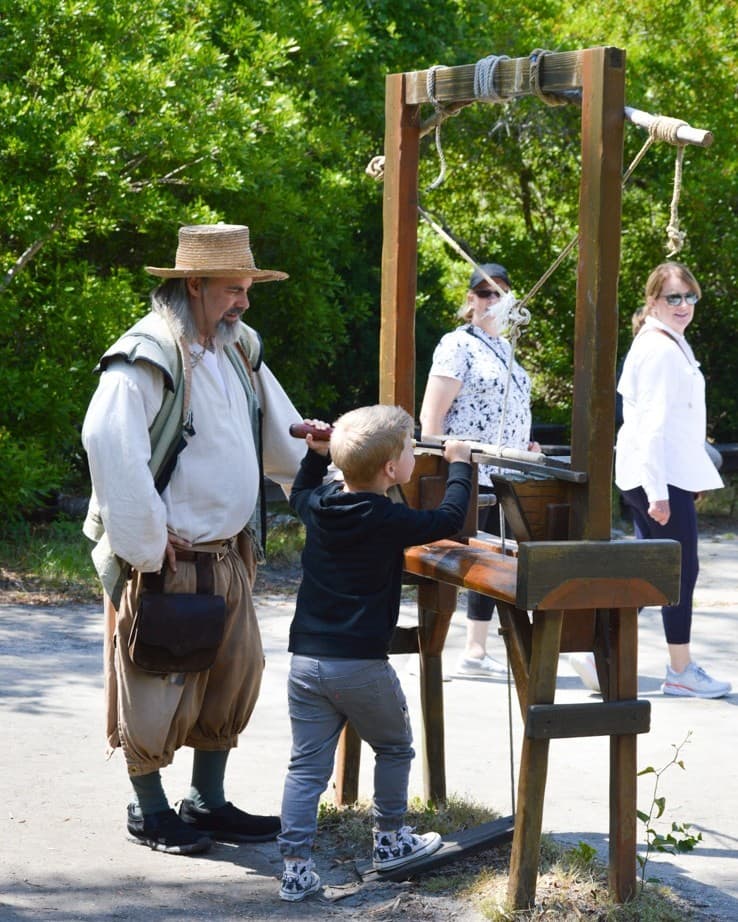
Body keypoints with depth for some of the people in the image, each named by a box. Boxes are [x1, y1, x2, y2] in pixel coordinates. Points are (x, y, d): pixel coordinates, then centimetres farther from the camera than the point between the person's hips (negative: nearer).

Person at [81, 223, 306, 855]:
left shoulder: (239, 353, 11)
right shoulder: (147, 358, -16)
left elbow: (286, 442, 22)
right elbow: (109, 447, -28)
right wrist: (147, 548, -25)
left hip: (227, 558, 8)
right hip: (163, 561, -8)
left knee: (233, 679, 13)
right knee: (156, 689, 3)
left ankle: (208, 803, 26)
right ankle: (149, 809, 18)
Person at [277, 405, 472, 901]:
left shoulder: (319, 505, 5)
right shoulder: (390, 521, -12)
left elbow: (299, 492, 29)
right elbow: (450, 519, 0)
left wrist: (316, 454, 31)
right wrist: (459, 464, 12)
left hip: (305, 660, 5)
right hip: (362, 665, -5)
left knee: (307, 767, 5)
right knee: (395, 747, 20)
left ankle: (296, 869, 0)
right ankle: (390, 841, 31)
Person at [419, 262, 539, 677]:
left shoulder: (503, 347, 17)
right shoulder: (459, 345, -8)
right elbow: (431, 415, -12)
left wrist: (523, 445, 15)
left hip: (501, 477, 8)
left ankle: (476, 651, 19)